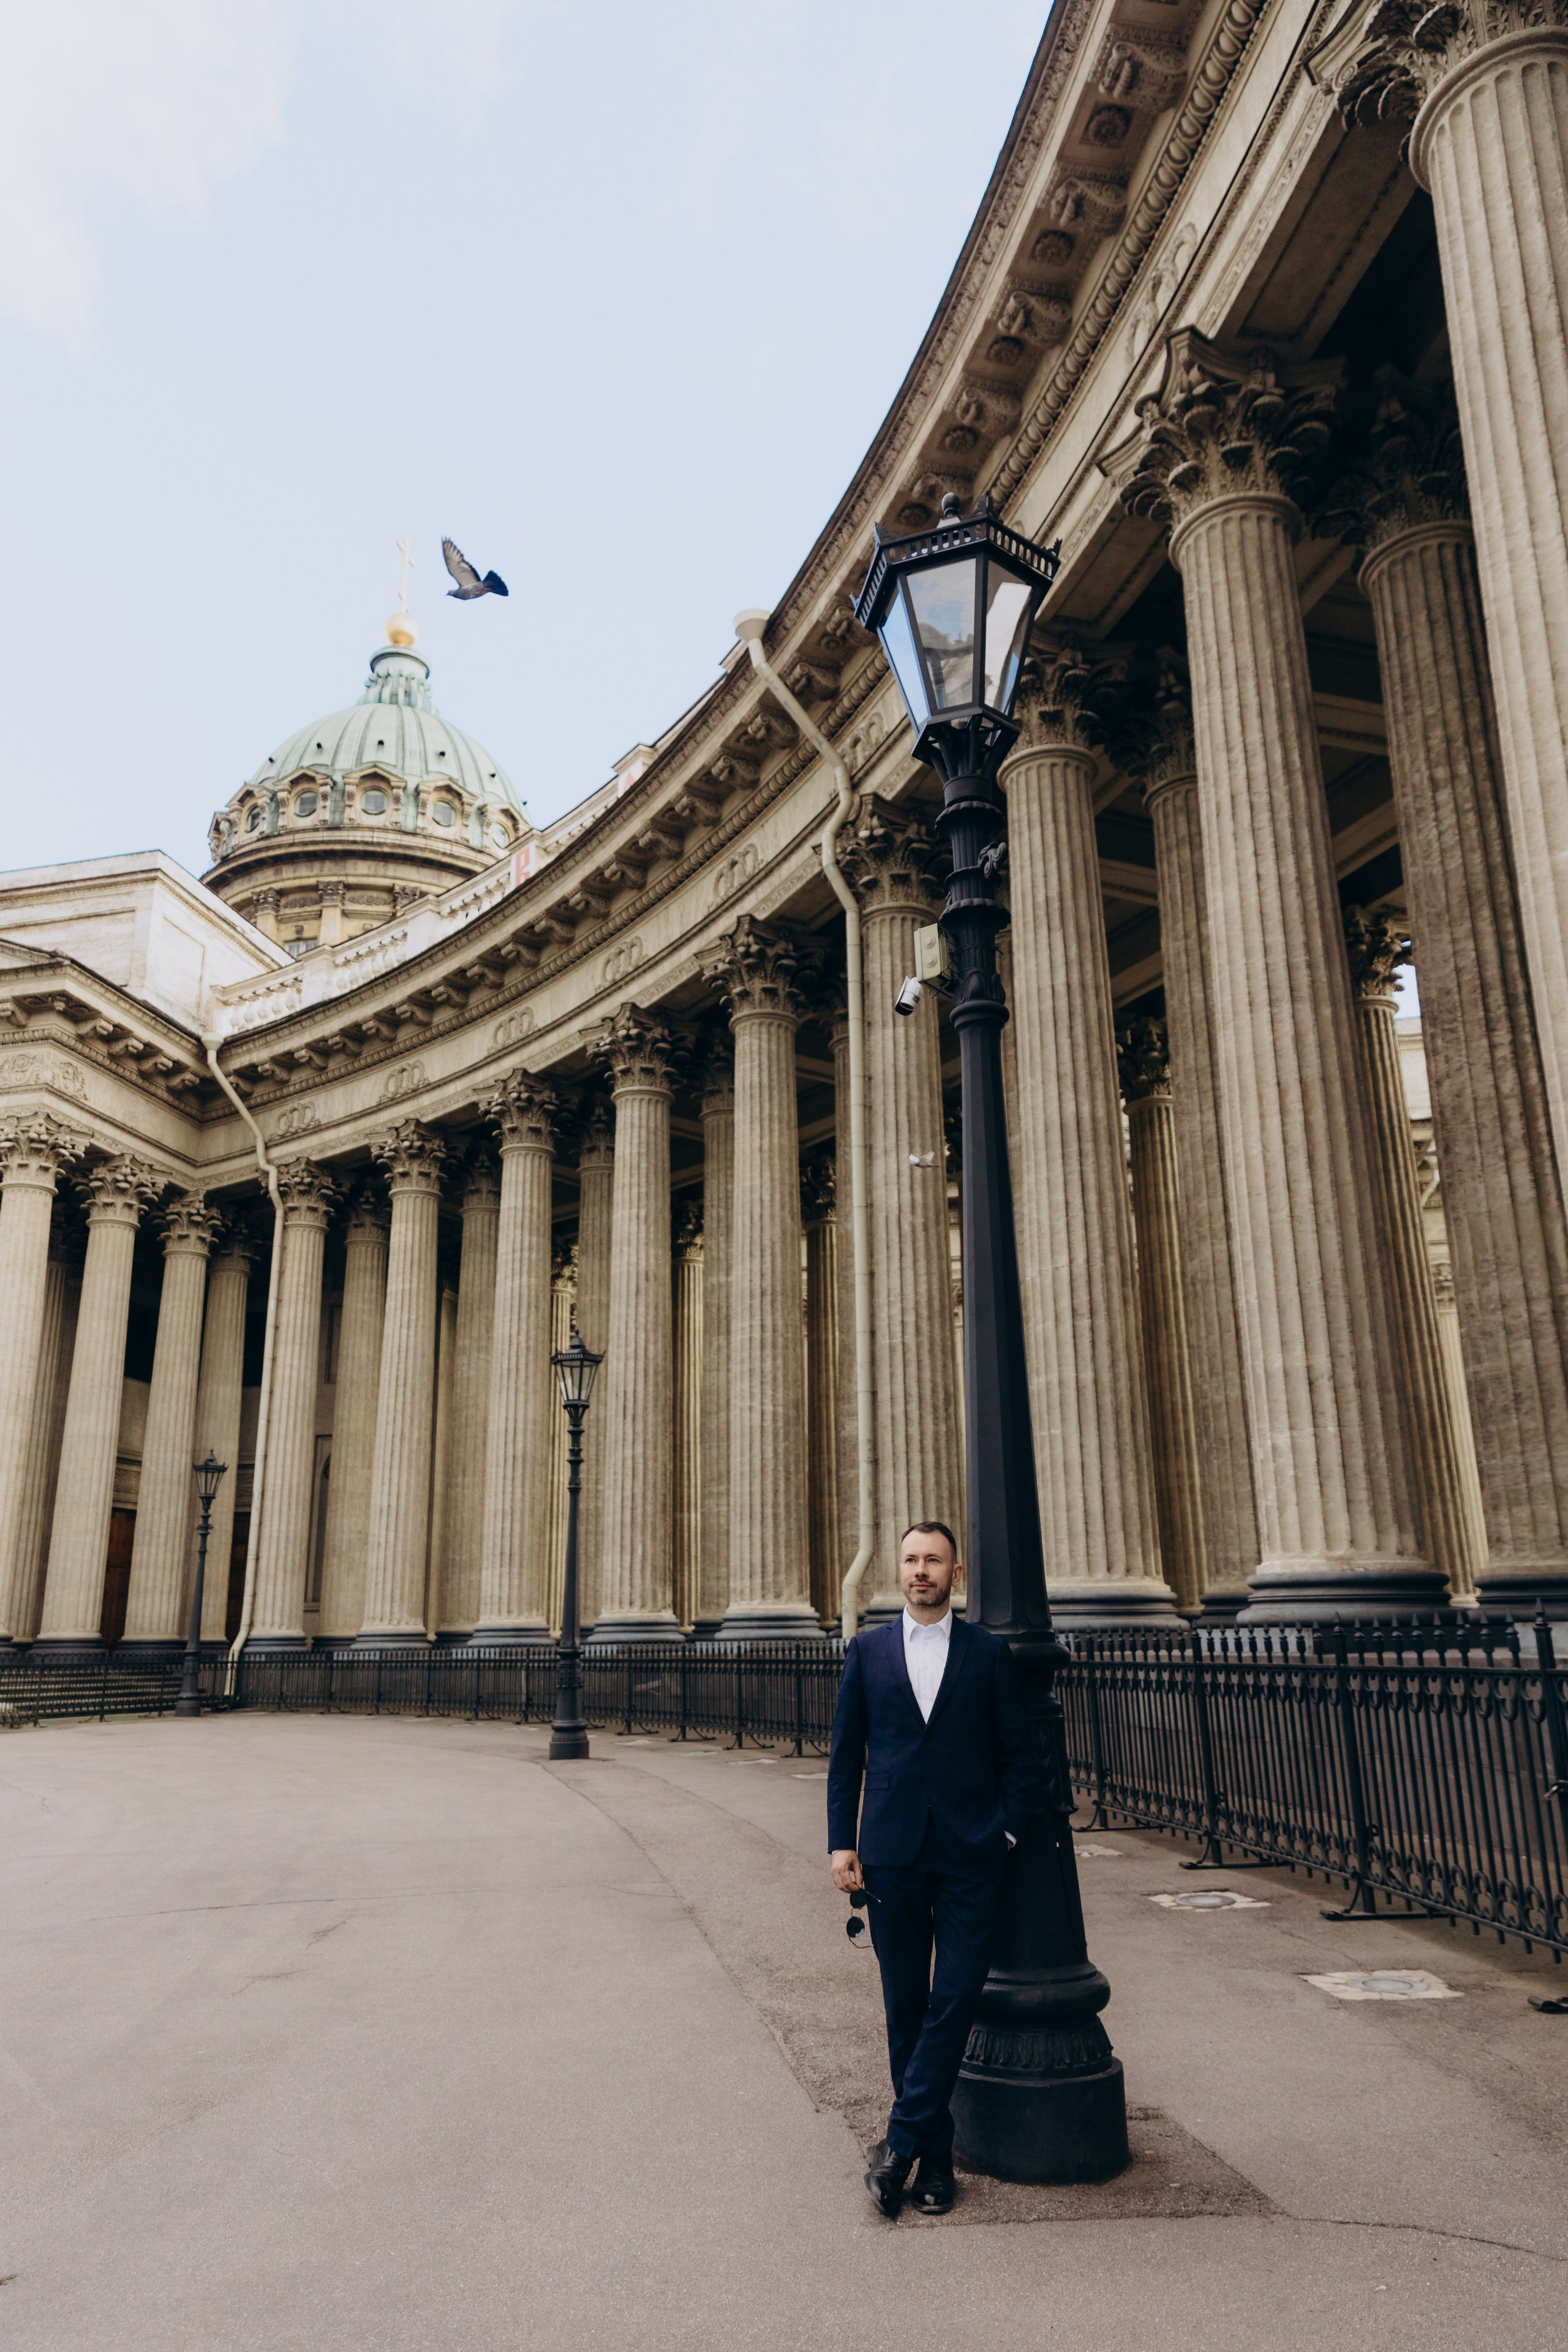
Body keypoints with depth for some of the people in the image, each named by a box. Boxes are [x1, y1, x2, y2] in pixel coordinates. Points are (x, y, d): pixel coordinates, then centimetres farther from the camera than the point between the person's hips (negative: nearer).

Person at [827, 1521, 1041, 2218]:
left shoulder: (989, 1653, 3)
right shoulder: (868, 1650, 6)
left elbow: (1020, 1753, 6)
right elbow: (845, 1756, 7)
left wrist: (1005, 1832, -4)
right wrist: (842, 1843, 1)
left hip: (969, 1853, -1)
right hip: (892, 1853, 1)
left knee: (955, 1996, -6)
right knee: (905, 2003, 8)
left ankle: (901, 2141, 5)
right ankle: (935, 2154, 22)